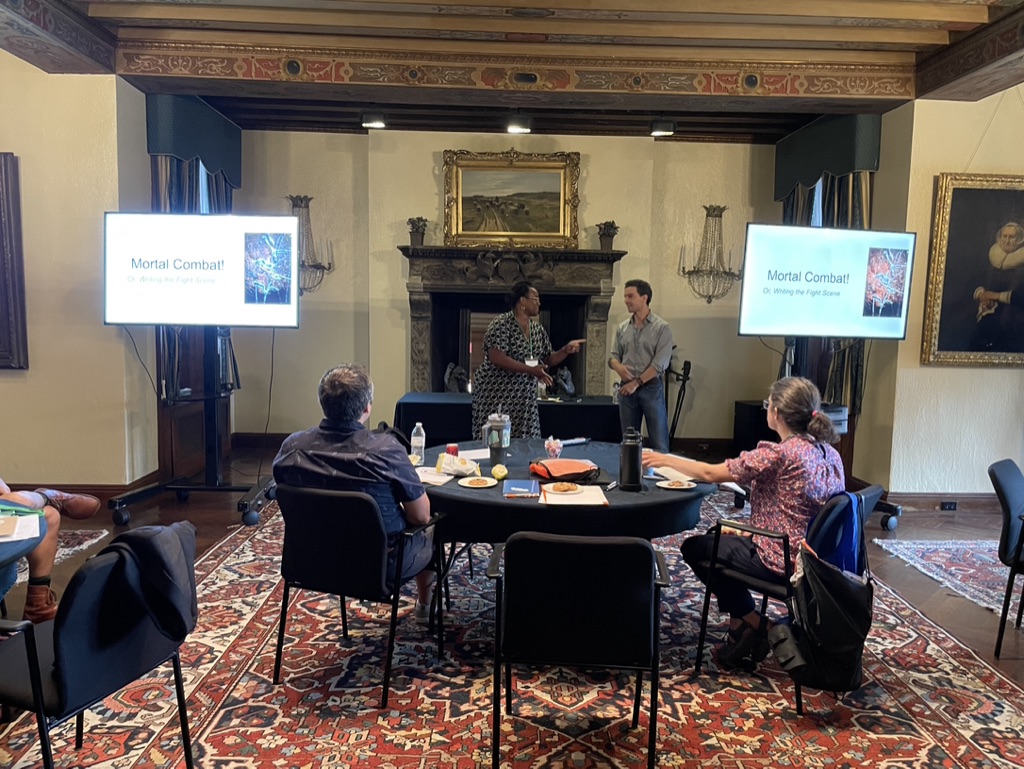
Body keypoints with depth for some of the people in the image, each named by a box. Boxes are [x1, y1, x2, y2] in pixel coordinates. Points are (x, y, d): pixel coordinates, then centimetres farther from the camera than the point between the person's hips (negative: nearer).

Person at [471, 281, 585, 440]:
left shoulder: (537, 329, 9)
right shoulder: (501, 324, -13)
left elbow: (548, 359, 16)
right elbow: (496, 358, -23)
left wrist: (566, 349, -3)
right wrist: (531, 370, -25)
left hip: (524, 398, 7)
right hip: (496, 394, -7)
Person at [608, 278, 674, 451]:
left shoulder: (661, 328, -5)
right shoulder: (622, 328, 9)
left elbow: (660, 364, -12)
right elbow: (613, 356, 11)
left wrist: (637, 382, -15)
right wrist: (618, 366, -12)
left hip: (652, 387, -4)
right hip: (627, 387, 4)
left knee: (658, 443, -1)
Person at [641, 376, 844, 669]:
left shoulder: (779, 454, -24)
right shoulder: (829, 454, 1)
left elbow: (710, 473, -18)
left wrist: (665, 459, -3)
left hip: (781, 562, -8)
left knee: (695, 547, 12)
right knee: (721, 537, 27)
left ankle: (750, 621, 15)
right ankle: (745, 629, 27)